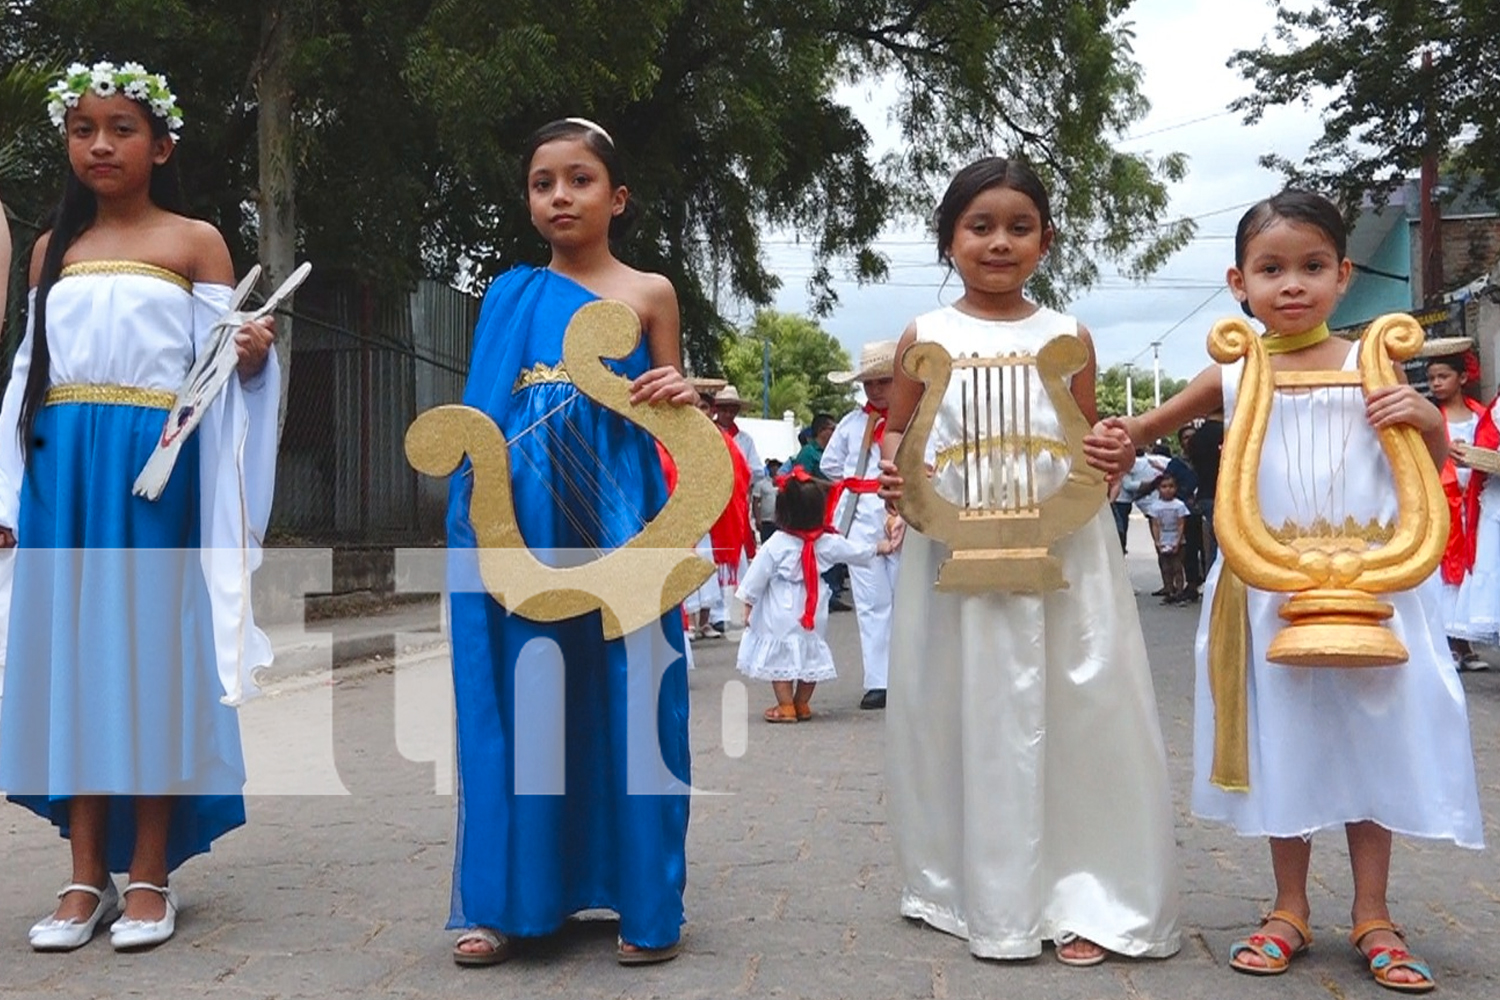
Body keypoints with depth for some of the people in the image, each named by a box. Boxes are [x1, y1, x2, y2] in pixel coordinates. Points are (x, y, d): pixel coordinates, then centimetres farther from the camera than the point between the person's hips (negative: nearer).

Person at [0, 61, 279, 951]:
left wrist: (253, 354, -23)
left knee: (151, 647, -2)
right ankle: (87, 873, 12)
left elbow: (218, 365, 0)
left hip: (154, 462, -4)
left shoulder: (195, 242, 3)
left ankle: (149, 871, 8)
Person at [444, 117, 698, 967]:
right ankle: (510, 897, 14)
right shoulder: (510, 297, 12)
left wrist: (682, 401, -13)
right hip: (523, 519, 2)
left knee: (624, 695, -1)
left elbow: (668, 417, 9)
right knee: (521, 696, 3)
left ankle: (647, 905, 10)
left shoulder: (649, 293, 7)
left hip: (615, 516, -2)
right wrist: (477, 510, 0)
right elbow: (484, 415, 12)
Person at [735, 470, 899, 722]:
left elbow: (757, 575, -7)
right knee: (810, 654, 15)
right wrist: (879, 548, 29)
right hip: (812, 612, 4)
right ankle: (802, 705, 23)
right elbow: (854, 551, 11)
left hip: (779, 613, -3)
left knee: (780, 656, 3)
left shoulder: (775, 546, -12)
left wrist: (748, 603, 4)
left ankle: (786, 707, 4)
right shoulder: (827, 542, -4)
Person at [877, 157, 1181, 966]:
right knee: (966, 717, 5)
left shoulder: (1068, 337, 9)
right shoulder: (925, 337, 7)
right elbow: (897, 432, 13)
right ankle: (976, 893, 19)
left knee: (1078, 716, -1)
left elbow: (1088, 445, 15)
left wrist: (1114, 459, -7)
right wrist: (891, 472, -8)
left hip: (1060, 555, 1)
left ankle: (1086, 896, 11)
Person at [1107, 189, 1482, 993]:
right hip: (1270, 590, 1)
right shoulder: (1233, 375, 2)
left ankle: (1372, 917, 21)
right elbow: (1156, 421, 14)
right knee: (1284, 746, 10)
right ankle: (1289, 912, 24)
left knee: (1369, 740, 7)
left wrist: (1428, 420, -13)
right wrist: (1118, 434, -8)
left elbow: (1430, 471, 8)